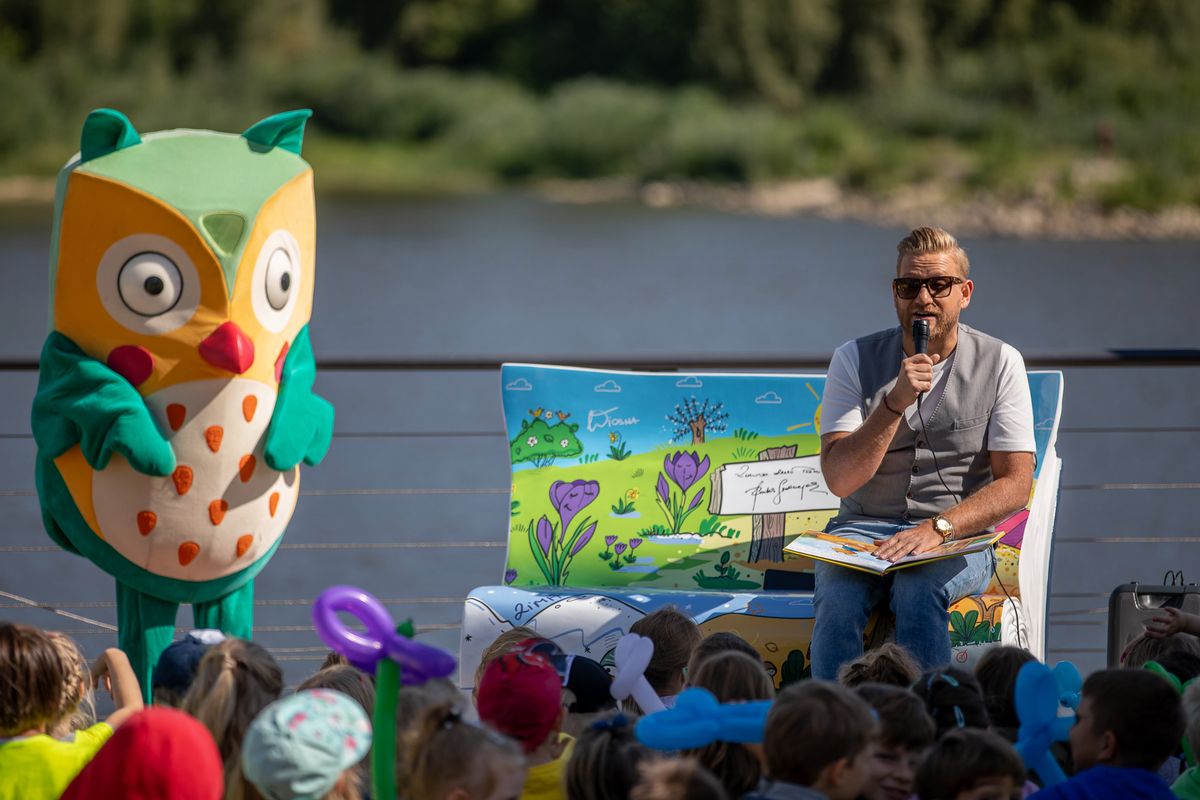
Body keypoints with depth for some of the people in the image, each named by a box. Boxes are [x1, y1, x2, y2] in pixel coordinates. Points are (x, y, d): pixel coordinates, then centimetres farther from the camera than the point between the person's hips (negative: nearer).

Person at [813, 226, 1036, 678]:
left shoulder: (999, 363, 2)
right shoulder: (855, 360, 2)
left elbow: (1015, 484, -2)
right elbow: (839, 479, -7)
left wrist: (938, 529, -17)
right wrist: (896, 402, -20)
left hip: (959, 536, -1)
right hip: (865, 528, 1)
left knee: (917, 589, -35)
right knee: (837, 598, -32)